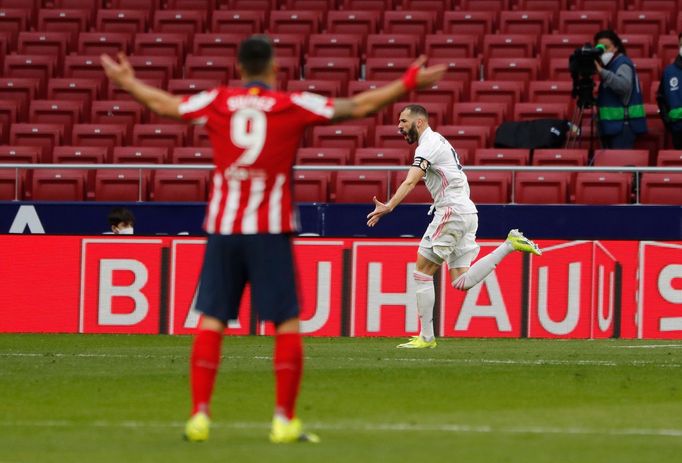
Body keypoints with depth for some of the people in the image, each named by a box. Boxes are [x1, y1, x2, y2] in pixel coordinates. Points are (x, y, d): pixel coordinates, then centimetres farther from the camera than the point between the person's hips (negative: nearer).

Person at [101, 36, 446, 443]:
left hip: (222, 227, 3)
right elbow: (357, 107, -2)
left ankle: (200, 415, 0)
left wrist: (127, 81, 37)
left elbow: (164, 104, 19)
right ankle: (285, 421, -2)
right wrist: (408, 84, 7)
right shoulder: (293, 106, -2)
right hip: (270, 230, -3)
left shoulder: (217, 102, 5)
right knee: (288, 323, 3)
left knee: (211, 321, 6)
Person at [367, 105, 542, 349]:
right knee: (461, 282, 3)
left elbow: (410, 182, -25)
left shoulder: (428, 144, -10)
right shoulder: (438, 141, 22)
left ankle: (426, 337, -2)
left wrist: (389, 207, -36)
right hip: (467, 212, 10)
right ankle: (510, 244, -2)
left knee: (422, 272, -3)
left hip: (452, 211, -10)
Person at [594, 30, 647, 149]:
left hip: (623, 125, -9)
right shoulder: (609, 64, 17)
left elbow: (624, 85, -30)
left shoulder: (622, 63, -8)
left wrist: (602, 72, -36)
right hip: (612, 124, 9)